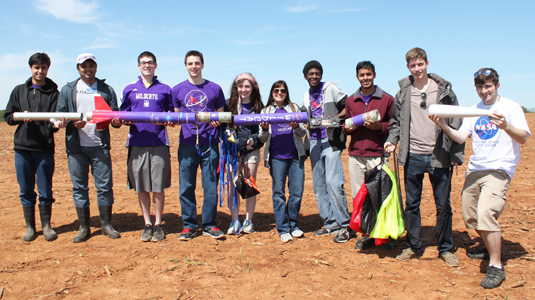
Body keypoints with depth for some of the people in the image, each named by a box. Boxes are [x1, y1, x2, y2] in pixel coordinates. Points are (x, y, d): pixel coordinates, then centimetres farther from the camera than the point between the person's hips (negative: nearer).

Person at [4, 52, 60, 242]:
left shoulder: (53, 92, 6)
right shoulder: (19, 91, 12)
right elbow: (8, 116, 11)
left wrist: (55, 124, -25)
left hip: (45, 148, -2)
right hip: (22, 147, 2)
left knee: (45, 190, 3)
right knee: (26, 190, 7)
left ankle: (46, 226, 17)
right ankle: (30, 227, 19)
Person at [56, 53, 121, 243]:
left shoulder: (107, 90, 11)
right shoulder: (68, 90, 11)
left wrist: (116, 120, -16)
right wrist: (73, 124, -14)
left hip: (100, 145, 0)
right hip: (76, 147, 1)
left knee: (105, 186, 0)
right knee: (79, 187, 5)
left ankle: (106, 225, 13)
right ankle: (84, 228, 15)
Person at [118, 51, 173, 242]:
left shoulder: (165, 89, 12)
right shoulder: (130, 90, 15)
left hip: (159, 143, -1)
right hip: (137, 143, 2)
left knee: (158, 187, 0)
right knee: (141, 188, 5)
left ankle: (158, 224, 13)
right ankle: (147, 224, 18)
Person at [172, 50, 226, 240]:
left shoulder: (215, 89, 9)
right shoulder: (178, 90, 11)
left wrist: (217, 121, -8)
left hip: (209, 144, -1)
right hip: (187, 144, 1)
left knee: (211, 186, 1)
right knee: (186, 187, 3)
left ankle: (209, 225, 14)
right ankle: (188, 226, 16)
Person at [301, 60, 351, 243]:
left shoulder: (330, 88, 0)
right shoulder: (306, 97, 17)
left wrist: (336, 118, -20)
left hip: (331, 140, -7)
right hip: (314, 141, 7)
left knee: (333, 181, -15)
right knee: (319, 184, 8)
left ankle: (344, 225, -4)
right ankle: (330, 223, 19)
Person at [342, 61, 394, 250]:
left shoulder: (387, 99, 5)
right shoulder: (350, 101, 14)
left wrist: (380, 126, -12)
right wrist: (347, 128, 1)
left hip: (377, 154, -3)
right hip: (355, 155, 3)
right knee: (359, 197, 4)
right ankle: (366, 234, 15)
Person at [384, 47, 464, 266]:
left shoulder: (444, 90, 2)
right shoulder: (403, 92, 6)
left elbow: (456, 122, 4)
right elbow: (396, 122, 15)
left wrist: (457, 153, -1)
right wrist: (392, 140, -3)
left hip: (439, 156, -1)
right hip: (412, 156, 2)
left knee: (443, 205, 5)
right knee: (412, 204, 9)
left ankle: (446, 249, 21)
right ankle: (413, 246, 23)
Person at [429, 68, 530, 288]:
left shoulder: (511, 107, -1)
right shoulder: (474, 110, 14)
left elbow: (523, 138, -11)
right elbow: (461, 138, 7)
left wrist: (505, 126, -31)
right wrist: (444, 126, -11)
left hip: (499, 169, -6)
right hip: (474, 169, 7)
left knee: (486, 213, -24)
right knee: (471, 217, 13)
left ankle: (496, 267, -13)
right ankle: (491, 248, 39)